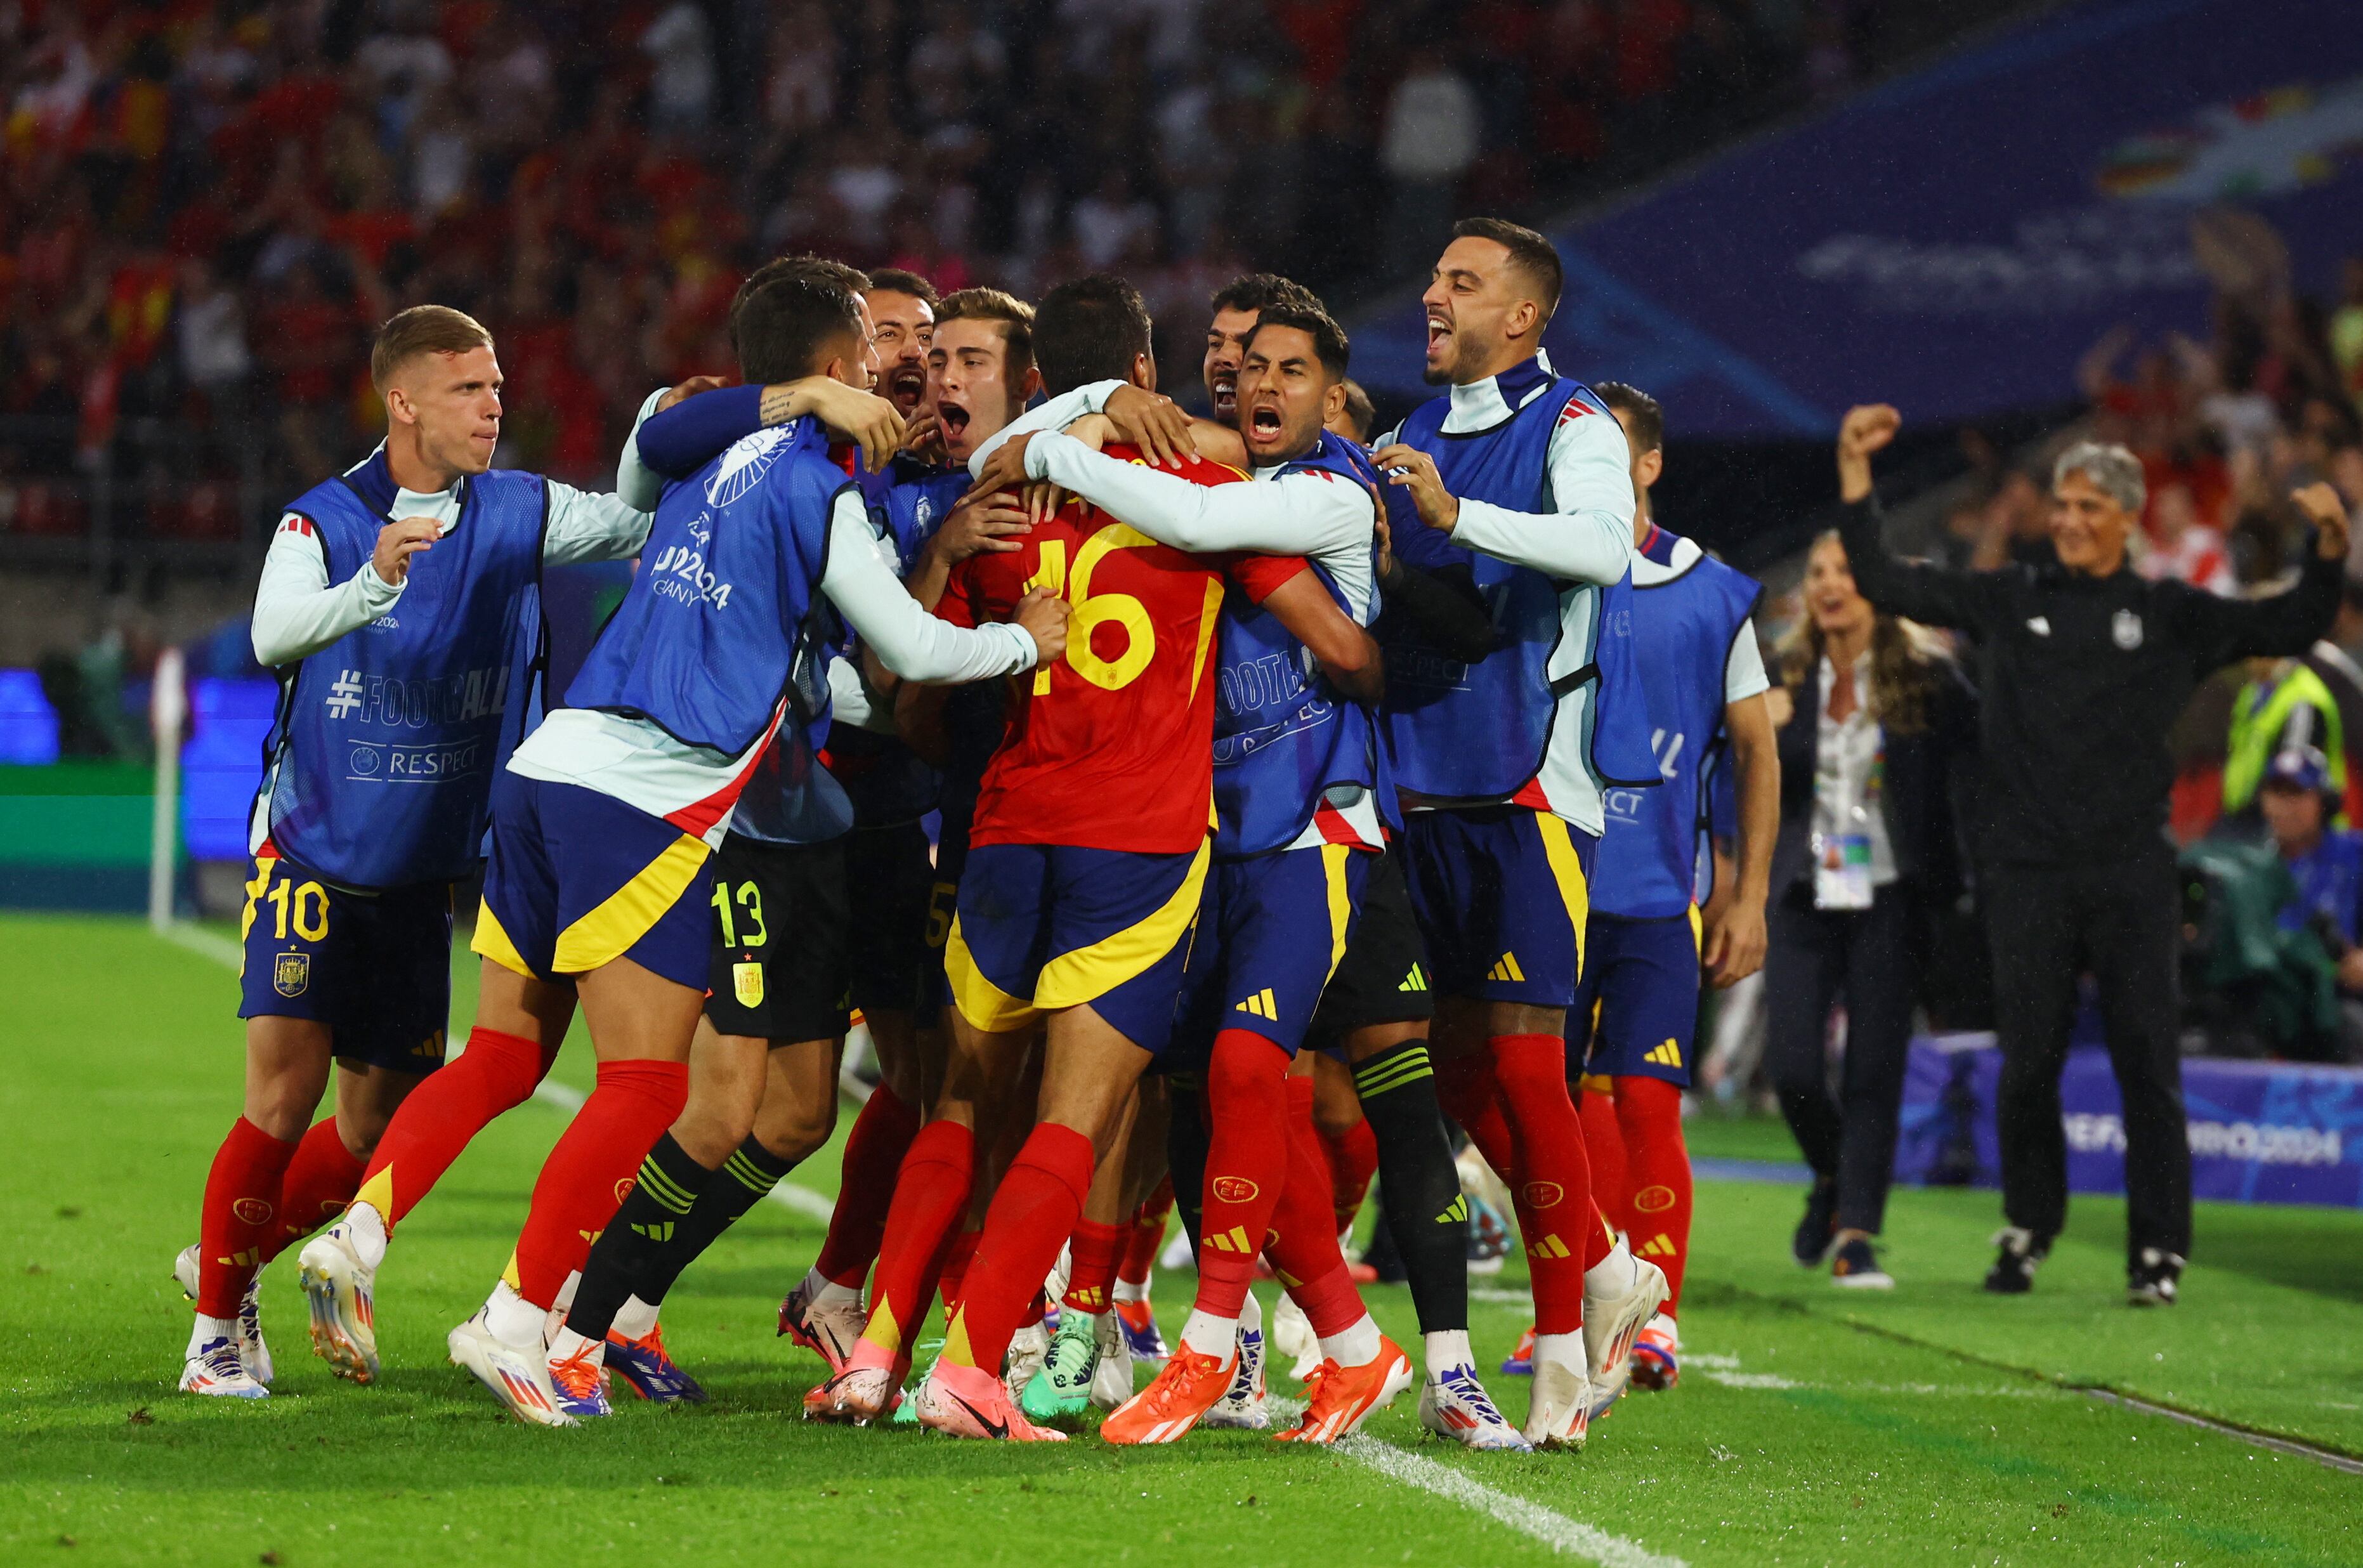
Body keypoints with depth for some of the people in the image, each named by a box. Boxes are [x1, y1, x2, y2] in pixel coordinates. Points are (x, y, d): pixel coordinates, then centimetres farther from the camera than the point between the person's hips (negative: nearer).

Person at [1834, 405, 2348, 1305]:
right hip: (2027, 872, 1)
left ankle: (2159, 1249, 0)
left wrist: (2329, 548, -9)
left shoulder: (2171, 616, 8)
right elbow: (1882, 583, 9)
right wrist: (1855, 472, 2)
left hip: (2131, 874, -1)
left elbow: (2290, 627, 8)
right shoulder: (2009, 602, 9)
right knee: (2028, 1064, 3)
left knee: (2146, 1062, -4)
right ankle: (2028, 1231, 20)